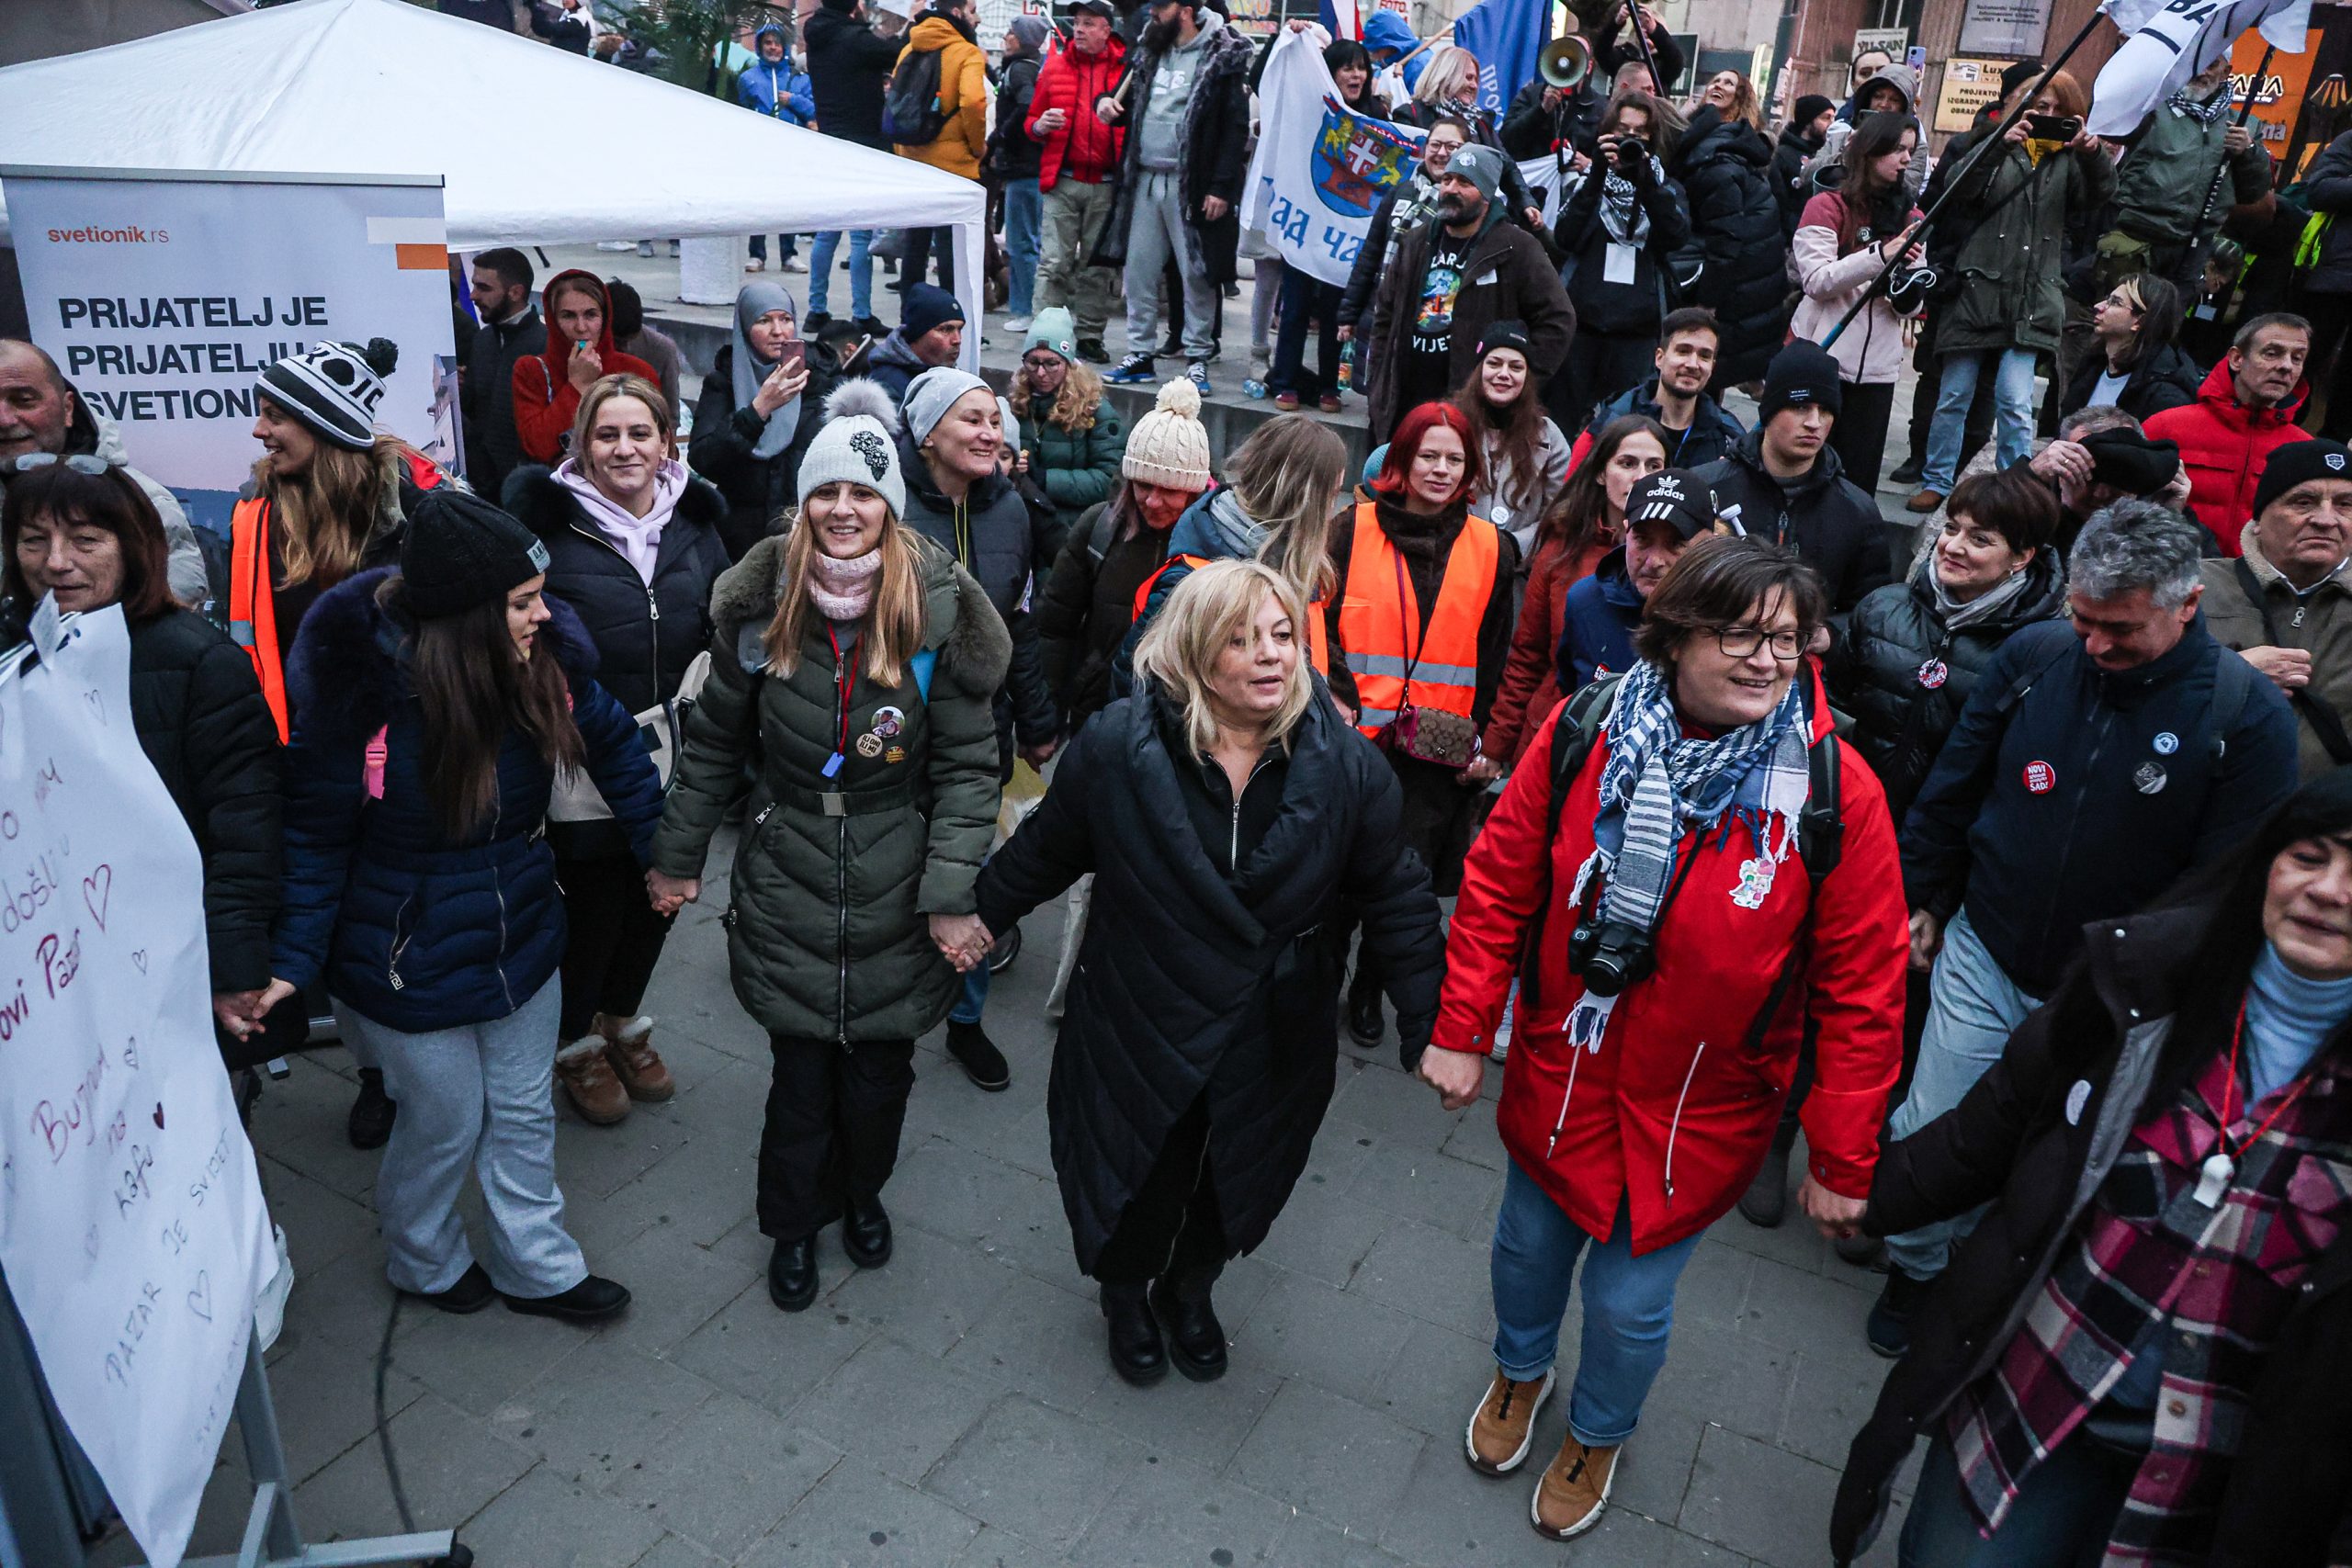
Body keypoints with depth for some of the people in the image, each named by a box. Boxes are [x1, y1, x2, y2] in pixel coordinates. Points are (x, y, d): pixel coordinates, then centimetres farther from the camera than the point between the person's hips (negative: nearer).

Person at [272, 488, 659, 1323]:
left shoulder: (545, 660, -14)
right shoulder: (355, 688, -26)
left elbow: (611, 744, 3)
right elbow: (316, 835, -16)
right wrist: (291, 961, -19)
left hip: (521, 937, 4)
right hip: (410, 963, -4)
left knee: (523, 1113, 18)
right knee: (446, 1120, 15)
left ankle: (535, 1267, 40)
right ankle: (423, 1261, 45)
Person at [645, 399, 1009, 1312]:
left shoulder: (940, 613, -10)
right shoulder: (761, 604, -4)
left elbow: (969, 766, -8)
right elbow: (713, 741, 8)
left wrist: (953, 895, -13)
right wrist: (678, 857, 12)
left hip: (894, 892, 0)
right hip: (788, 883, 1)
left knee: (880, 1069, 12)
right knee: (801, 1073, 5)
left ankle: (861, 1193, 44)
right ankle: (794, 1224, 34)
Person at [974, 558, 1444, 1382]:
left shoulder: (1342, 764, -13)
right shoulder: (1118, 745, -17)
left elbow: (1396, 901, -4)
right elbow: (1046, 848, 0)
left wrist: (1429, 1030, -3)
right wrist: (982, 912, 11)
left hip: (1273, 1048, 2)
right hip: (1142, 1031, -1)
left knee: (1234, 1190, 22)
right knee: (1141, 1186, 18)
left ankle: (1190, 1292, 56)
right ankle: (1126, 1295, 54)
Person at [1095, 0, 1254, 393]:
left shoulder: (1222, 57, -4)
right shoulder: (1147, 52, 14)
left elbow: (1236, 128, -9)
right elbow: (1129, 108, 24)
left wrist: (1221, 187, -15)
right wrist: (1108, 106, 0)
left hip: (1191, 185, -6)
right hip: (1143, 180, 6)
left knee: (1197, 274, -2)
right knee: (1138, 270, 7)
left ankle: (1197, 358, 7)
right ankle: (1140, 354, 15)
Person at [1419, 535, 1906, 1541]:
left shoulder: (1837, 794, -20)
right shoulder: (1582, 737, -15)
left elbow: (1862, 991, -13)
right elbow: (1499, 886, -5)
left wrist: (1842, 1163, -9)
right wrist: (1461, 1032, -3)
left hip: (1700, 1113, -2)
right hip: (1561, 1078, 2)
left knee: (1630, 1303, 15)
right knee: (1529, 1244, 25)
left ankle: (1599, 1432, 51)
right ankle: (1521, 1371, 60)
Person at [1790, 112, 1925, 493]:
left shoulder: (1910, 218, 15)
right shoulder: (1828, 206, 0)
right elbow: (1816, 281, -12)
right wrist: (1880, 254, -22)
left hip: (1877, 367, 5)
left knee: (1860, 476, 4)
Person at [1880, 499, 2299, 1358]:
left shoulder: (2248, 715, -15)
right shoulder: (2034, 656, -8)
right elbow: (1950, 793, 5)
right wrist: (1924, 901, 8)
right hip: (1983, 955, 2)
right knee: (1932, 1128, 9)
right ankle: (1915, 1270, 33)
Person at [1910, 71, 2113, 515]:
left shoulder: (2069, 159, 11)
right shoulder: (1996, 144, 6)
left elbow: (2101, 195, -3)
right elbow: (1958, 188, -9)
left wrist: (2094, 155, -22)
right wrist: (1999, 146, -23)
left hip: (2030, 300, 1)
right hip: (1977, 290, 0)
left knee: (2015, 402, -9)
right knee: (1953, 396, 6)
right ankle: (1936, 481, 19)